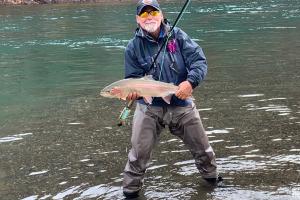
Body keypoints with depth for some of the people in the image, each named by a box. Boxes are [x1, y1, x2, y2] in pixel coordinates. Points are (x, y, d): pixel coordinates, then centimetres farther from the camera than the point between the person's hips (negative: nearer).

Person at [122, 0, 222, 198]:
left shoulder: (178, 36, -3)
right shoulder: (134, 47, -3)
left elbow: (199, 60, -10)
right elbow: (132, 79, -1)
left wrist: (191, 81, -27)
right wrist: (133, 91, -24)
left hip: (182, 104, 2)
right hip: (149, 107, -1)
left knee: (202, 147, 15)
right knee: (139, 153, -6)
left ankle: (212, 177, 42)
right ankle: (131, 189, 15)